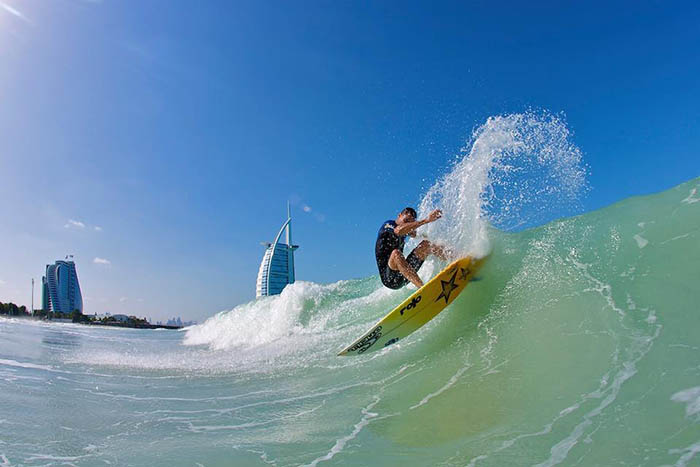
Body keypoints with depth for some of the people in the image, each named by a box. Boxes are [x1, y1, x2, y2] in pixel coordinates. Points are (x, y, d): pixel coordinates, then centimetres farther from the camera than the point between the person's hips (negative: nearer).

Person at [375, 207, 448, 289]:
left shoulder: (405, 230, 16)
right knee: (396, 253, -38)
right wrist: (426, 220, -36)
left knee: (426, 244, 4)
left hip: (404, 277, 8)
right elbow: (399, 231, -30)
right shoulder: (388, 225, -8)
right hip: (389, 278, -8)